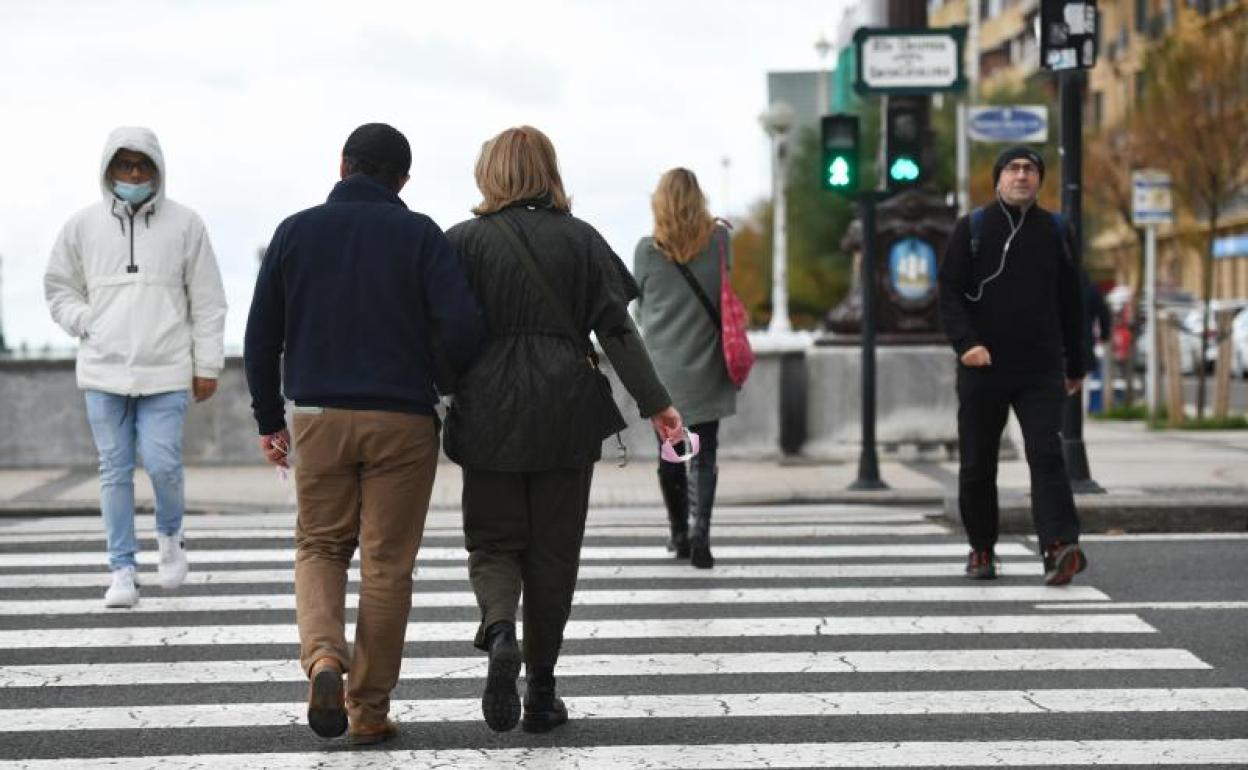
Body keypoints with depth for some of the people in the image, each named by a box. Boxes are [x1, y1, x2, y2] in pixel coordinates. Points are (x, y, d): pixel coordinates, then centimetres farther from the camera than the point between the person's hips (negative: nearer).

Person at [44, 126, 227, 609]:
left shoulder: (184, 225, 2)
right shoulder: (83, 226, 5)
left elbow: (207, 302, 4)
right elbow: (59, 289, 16)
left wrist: (207, 366, 2)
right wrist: (88, 324, 0)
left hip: (166, 373, -2)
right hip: (103, 372, 2)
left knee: (163, 465, -9)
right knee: (115, 472, 3)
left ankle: (170, 534, 21)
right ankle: (123, 570, 10)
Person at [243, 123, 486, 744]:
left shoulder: (295, 231, 4)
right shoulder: (419, 234, -2)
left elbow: (262, 337, 5)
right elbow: (462, 326, -13)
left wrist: (269, 420, 14)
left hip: (319, 418, 2)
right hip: (402, 420, -1)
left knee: (320, 547, 16)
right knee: (387, 563, 6)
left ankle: (323, 655, -10)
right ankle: (369, 709, 9)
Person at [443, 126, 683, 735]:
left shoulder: (464, 241, 1)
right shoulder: (581, 239, 5)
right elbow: (616, 328, -1)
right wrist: (655, 402, 1)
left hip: (489, 415, -1)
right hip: (566, 417, 1)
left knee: (492, 543, 10)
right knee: (553, 553, 9)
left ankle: (500, 629, -20)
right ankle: (541, 693, 12)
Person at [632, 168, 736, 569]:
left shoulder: (647, 250, -7)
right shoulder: (720, 240, -5)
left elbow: (640, 306, 5)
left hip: (662, 369, 0)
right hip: (706, 370, 0)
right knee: (704, 456, 3)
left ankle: (680, 534, 22)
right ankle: (700, 531, -13)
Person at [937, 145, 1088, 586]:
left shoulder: (1055, 232, 10)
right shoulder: (972, 229, 5)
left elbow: (1070, 302, 15)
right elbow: (950, 292, -1)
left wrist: (1075, 365, 16)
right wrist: (965, 342, -17)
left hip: (1041, 369, 0)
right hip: (982, 367, 0)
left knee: (1046, 455, -15)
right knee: (977, 464, 6)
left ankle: (1060, 547, -24)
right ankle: (982, 550, 19)